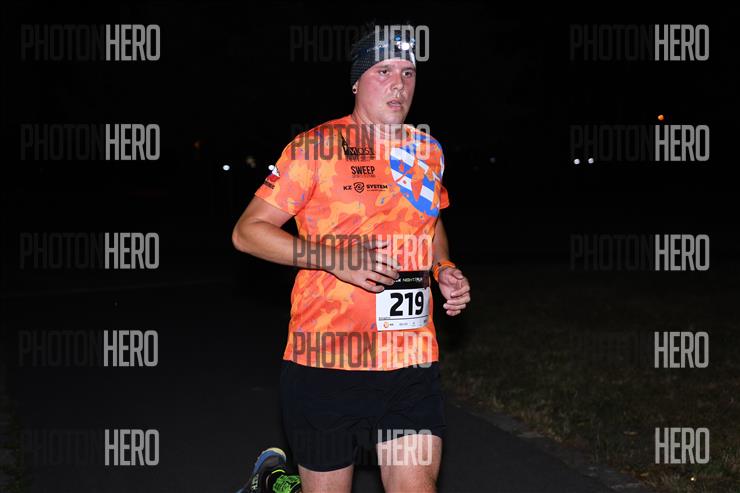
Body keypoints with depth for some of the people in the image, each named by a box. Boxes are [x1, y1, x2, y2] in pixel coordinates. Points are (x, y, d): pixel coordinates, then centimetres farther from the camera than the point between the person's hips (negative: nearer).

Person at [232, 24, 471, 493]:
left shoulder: (427, 151, 9)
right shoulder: (316, 147, -7)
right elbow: (248, 231, -7)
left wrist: (444, 269, 7)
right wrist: (333, 256, -19)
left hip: (411, 363, 4)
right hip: (326, 362, -4)